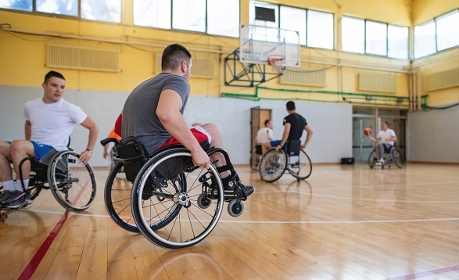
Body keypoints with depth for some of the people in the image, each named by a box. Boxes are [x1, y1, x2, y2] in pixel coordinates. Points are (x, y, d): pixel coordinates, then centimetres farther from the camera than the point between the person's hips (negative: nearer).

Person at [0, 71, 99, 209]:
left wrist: (89, 150, -7)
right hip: (33, 149, 6)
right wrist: (28, 148, 20)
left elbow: (93, 127, -1)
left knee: (17, 145, -30)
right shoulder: (30, 106, 9)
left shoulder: (70, 109, -6)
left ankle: (23, 194, -18)